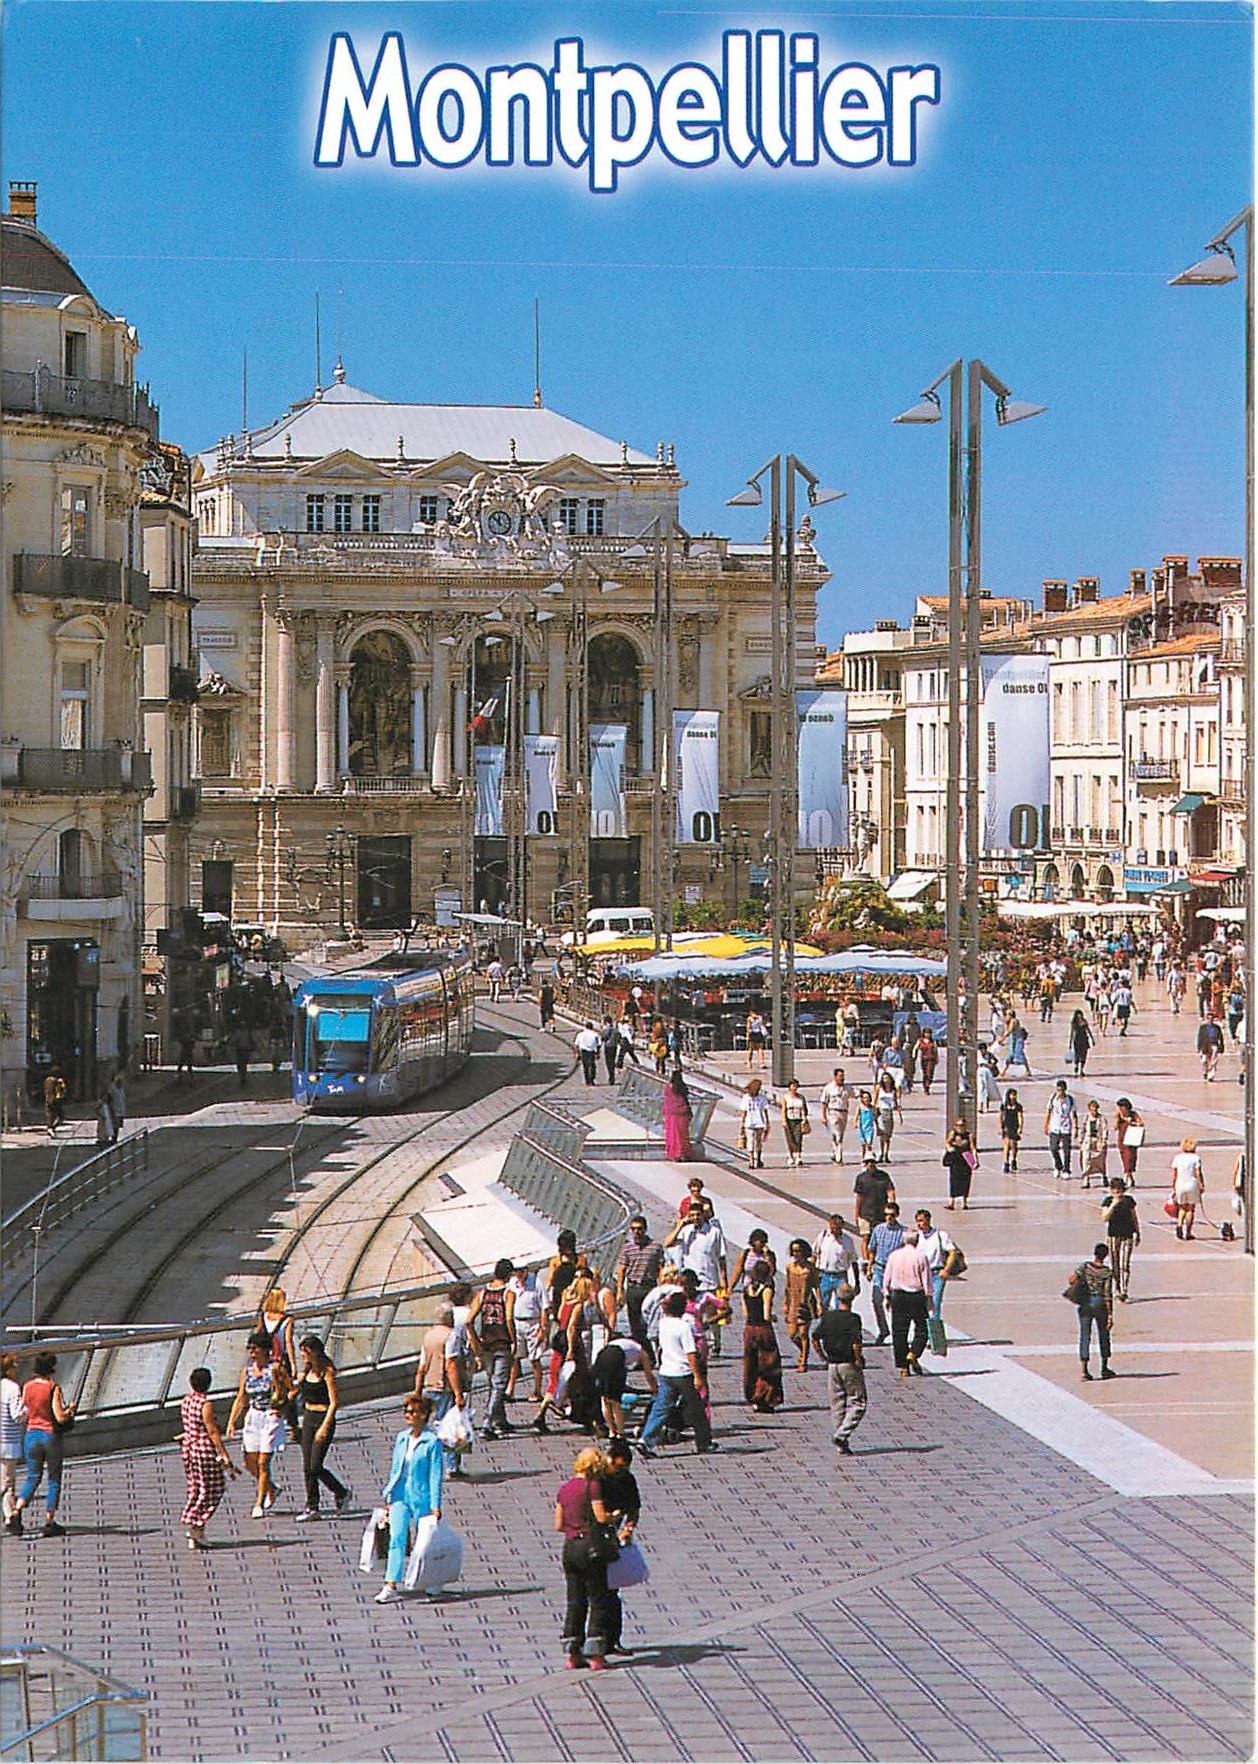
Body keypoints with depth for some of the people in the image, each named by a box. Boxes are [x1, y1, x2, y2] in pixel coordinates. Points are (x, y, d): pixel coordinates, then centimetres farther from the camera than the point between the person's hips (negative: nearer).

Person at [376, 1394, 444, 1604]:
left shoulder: (432, 1442, -9)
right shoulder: (401, 1438, 8)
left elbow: (435, 1475, -8)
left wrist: (435, 1505, -10)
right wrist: (389, 1497, 15)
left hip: (421, 1497, -4)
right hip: (400, 1495, 4)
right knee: (396, 1538, -8)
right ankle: (392, 1585, -13)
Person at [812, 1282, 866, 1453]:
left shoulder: (827, 1317, 3)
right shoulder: (852, 1318, -13)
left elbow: (815, 1337, 5)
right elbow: (856, 1342, -23)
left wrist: (823, 1356, 14)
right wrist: (858, 1359, -10)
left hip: (833, 1365, 6)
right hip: (850, 1365, -6)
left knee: (837, 1404, 12)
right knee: (857, 1403, 3)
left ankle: (842, 1445, 12)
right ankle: (842, 1435, -14)